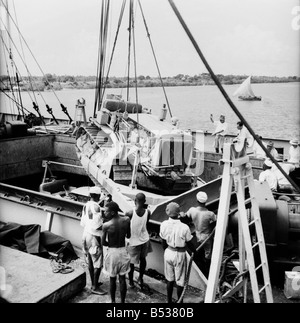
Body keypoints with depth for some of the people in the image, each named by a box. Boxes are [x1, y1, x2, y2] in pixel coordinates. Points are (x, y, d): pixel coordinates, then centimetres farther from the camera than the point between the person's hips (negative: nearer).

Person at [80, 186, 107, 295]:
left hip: (86, 234, 9)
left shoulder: (86, 205, 4)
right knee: (98, 263, 1)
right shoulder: (96, 207, -21)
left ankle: (93, 283, 30)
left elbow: (83, 223, 10)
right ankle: (95, 287, 7)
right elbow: (97, 226, -23)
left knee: (90, 261, 17)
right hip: (94, 237, -9)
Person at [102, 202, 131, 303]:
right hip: (123, 252, 2)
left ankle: (113, 301, 30)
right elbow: (128, 236, 1)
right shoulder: (126, 220, -12)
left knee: (112, 279, 16)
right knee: (122, 279, 14)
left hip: (112, 252, -2)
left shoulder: (106, 225, -20)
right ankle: (122, 301, 26)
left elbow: (103, 243, -9)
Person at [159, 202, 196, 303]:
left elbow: (164, 243, -1)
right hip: (179, 255, -4)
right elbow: (189, 244, -9)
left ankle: (169, 301, 36)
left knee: (170, 279, 22)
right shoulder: (184, 228, -24)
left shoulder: (164, 225, -14)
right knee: (180, 282, 15)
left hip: (168, 253, 4)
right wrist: (195, 252, 10)